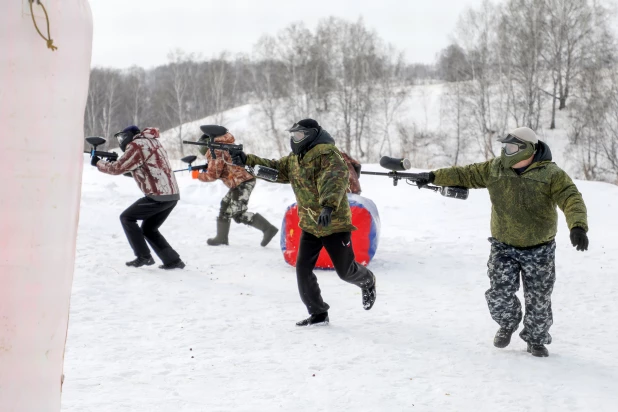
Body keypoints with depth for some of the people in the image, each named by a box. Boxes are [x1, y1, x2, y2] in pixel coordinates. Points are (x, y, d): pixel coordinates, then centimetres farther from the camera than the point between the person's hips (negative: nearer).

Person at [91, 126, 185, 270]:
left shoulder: (137, 145, -7)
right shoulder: (152, 141, 21)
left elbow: (118, 168, -5)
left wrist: (98, 163, 10)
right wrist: (117, 161, 18)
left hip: (158, 196, -9)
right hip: (172, 195, 9)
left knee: (127, 218, 6)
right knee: (148, 229, 19)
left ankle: (143, 257, 1)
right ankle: (173, 260, 13)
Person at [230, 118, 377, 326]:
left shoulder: (327, 153, -18)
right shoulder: (294, 158, 11)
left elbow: (335, 179, -32)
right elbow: (274, 169, 14)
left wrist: (328, 205, -48)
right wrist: (247, 160, 2)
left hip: (334, 222, -8)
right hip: (309, 225, 8)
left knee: (345, 270, 3)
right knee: (303, 268, -2)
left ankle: (367, 281, 38)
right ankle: (318, 313, 9)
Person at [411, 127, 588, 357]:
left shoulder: (552, 174, -13)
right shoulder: (495, 169, -1)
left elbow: (571, 199, -23)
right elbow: (466, 175, 7)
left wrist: (578, 226, -40)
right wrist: (434, 177, 1)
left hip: (539, 250, -2)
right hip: (504, 247, 2)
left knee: (538, 300, 5)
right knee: (499, 295, -4)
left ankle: (536, 338, 30)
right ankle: (507, 324, 28)